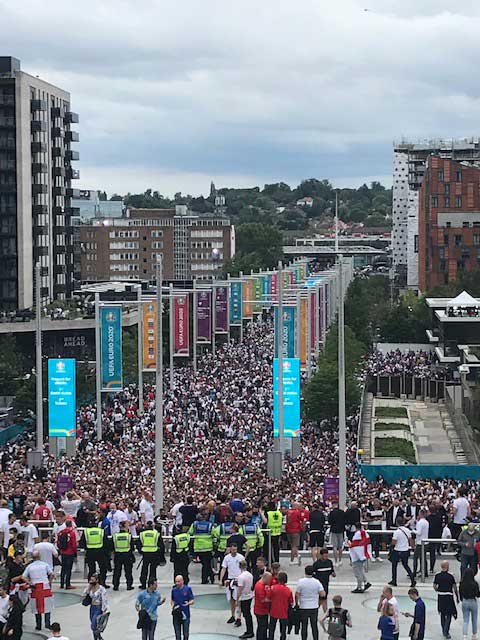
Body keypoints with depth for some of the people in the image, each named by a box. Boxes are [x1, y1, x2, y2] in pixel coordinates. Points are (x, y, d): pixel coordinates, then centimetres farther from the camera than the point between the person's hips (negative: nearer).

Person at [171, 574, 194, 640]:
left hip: (185, 615, -2)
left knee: (186, 634, 4)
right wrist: (173, 605, -4)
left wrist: (188, 603, -24)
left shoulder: (188, 589, -2)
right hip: (176, 615, 2)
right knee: (177, 634, 6)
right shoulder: (174, 590, 7)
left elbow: (192, 601, -2)